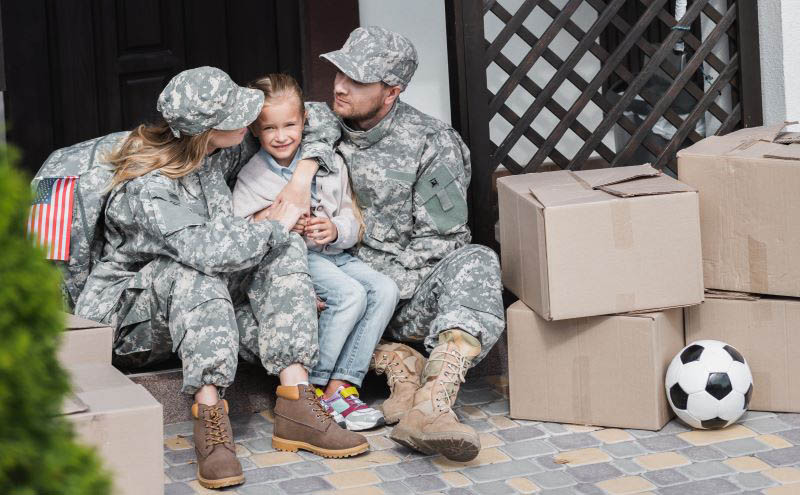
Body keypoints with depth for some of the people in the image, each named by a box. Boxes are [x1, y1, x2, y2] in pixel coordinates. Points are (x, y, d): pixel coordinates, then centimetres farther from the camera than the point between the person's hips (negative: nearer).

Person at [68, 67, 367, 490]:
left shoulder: (220, 153, -2)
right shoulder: (150, 188, -26)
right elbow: (208, 251, -40)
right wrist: (273, 227, -24)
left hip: (200, 304, 7)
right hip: (129, 318, -7)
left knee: (286, 249, -16)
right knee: (194, 273, -39)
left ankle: (295, 405, -29)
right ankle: (209, 420, -42)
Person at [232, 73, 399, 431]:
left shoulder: (329, 164, 10)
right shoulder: (252, 177, 0)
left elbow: (352, 220, 11)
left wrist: (335, 230, -12)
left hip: (333, 254, 5)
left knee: (385, 290, -20)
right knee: (350, 295, -29)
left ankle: (340, 386, -22)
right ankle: (310, 387, -19)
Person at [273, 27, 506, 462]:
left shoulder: (433, 144, -6)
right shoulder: (329, 130, 6)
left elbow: (439, 244, -9)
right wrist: (306, 166, -20)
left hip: (413, 298, -2)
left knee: (476, 263, -35)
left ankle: (430, 405, -54)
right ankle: (399, 362, -22)